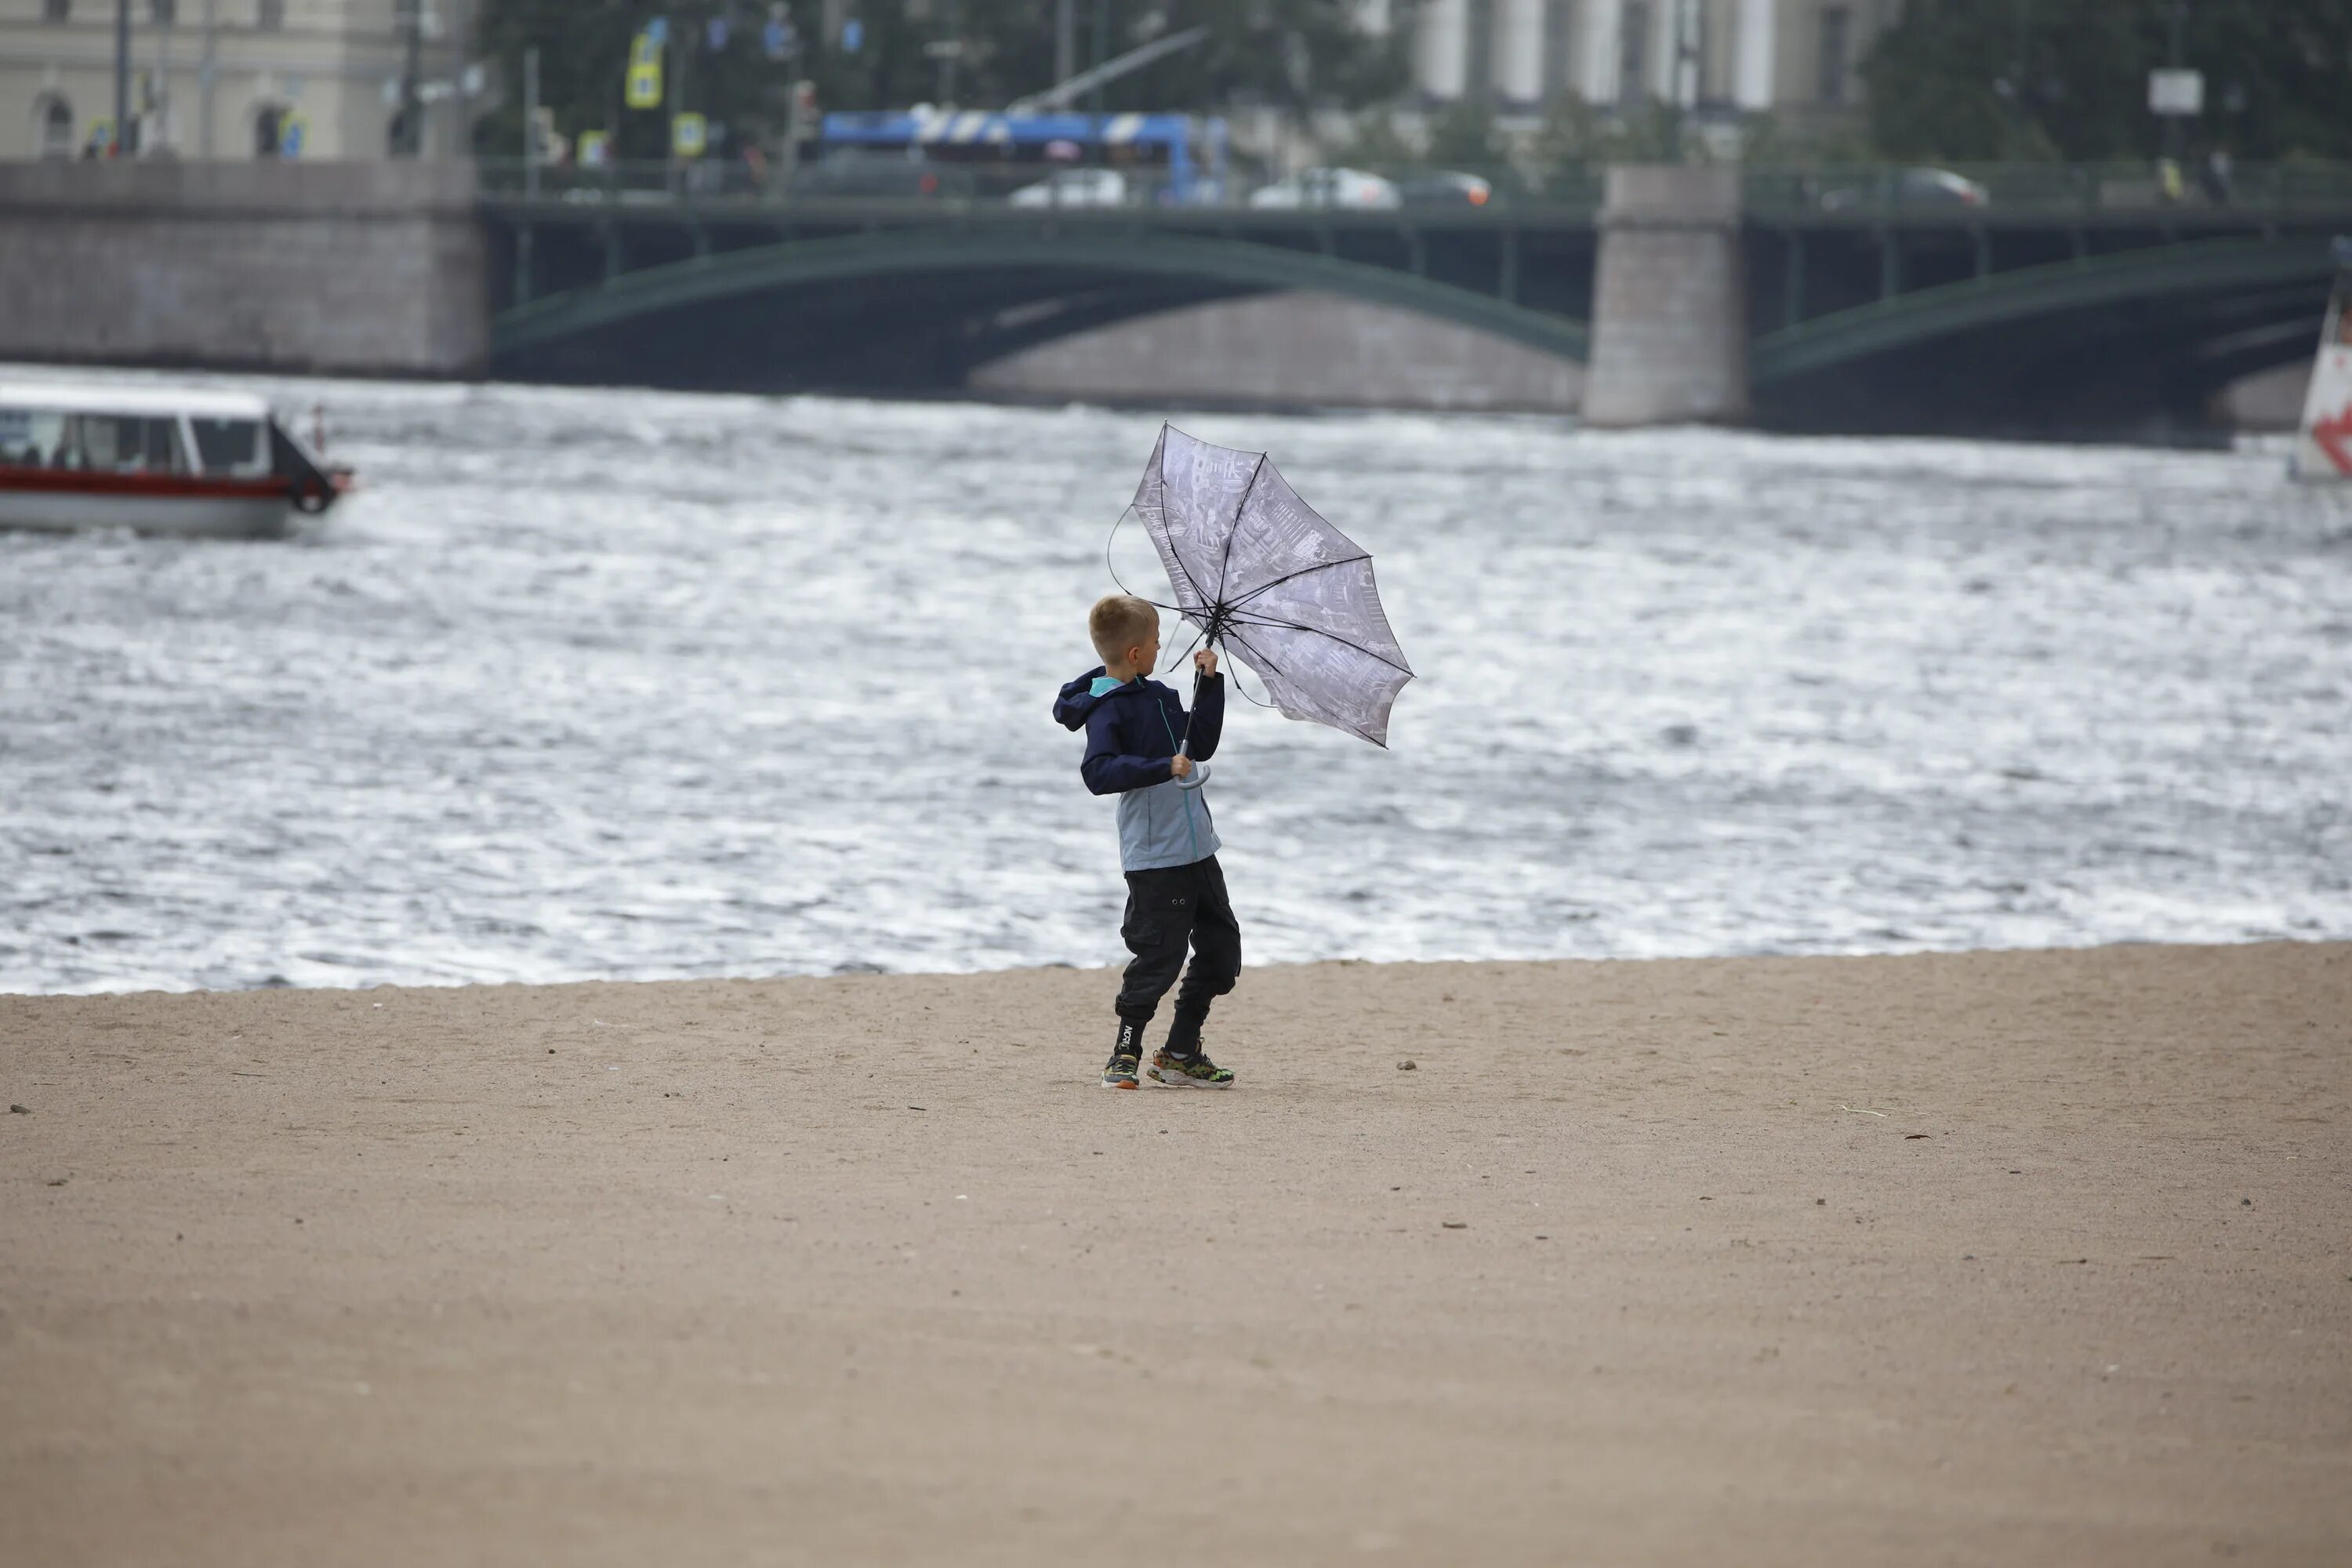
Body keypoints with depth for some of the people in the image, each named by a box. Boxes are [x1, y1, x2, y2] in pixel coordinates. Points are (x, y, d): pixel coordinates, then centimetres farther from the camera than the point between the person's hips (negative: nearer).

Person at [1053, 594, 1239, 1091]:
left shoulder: (1158, 697, 13)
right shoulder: (1108, 710, -14)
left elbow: (1200, 745, 23)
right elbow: (1098, 771, -27)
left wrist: (1210, 685, 15)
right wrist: (1163, 768, -34)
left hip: (1197, 849, 9)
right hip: (1154, 858, -9)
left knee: (1220, 948, 12)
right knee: (1159, 956, -9)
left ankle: (1180, 1053, 21)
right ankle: (1124, 1056, 4)